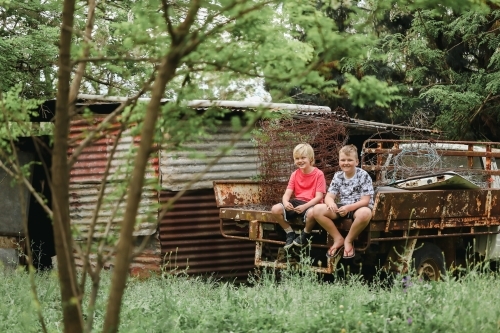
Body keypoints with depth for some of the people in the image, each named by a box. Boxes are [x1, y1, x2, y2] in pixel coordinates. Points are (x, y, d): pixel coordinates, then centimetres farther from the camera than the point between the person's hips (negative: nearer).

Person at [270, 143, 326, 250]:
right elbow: (287, 193, 1)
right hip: (297, 202, 5)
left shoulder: (318, 174, -8)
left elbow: (319, 197, -14)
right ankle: (290, 234, 1)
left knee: (311, 213, -42)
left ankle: (305, 235, -8)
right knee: (275, 209, -19)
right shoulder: (295, 174, 8)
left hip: (312, 204, -5)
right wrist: (286, 202, -25)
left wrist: (305, 206, -29)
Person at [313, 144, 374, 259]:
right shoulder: (338, 176, 4)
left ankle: (349, 240, -14)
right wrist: (331, 203, -27)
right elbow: (329, 197, 0)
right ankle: (338, 239, -7)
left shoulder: (363, 176, -10)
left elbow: (365, 201, -15)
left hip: (358, 208, -4)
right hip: (342, 208, 4)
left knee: (365, 213, -42)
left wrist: (349, 208, -31)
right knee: (317, 209, -19)